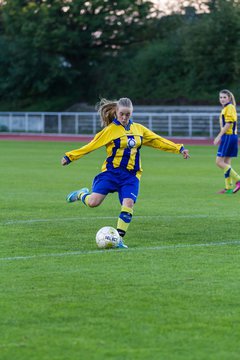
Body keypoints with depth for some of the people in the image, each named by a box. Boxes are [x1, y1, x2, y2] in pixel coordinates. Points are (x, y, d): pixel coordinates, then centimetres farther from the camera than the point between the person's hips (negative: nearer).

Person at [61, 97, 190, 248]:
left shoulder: (139, 129, 10)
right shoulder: (110, 130, -4)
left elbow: (158, 141, 15)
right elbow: (91, 146, -4)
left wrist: (179, 148, 13)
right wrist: (70, 157, -8)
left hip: (131, 175, 3)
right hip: (111, 171, -3)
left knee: (128, 204, -17)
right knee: (93, 202, -14)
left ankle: (119, 238, -8)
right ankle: (82, 194, 22)